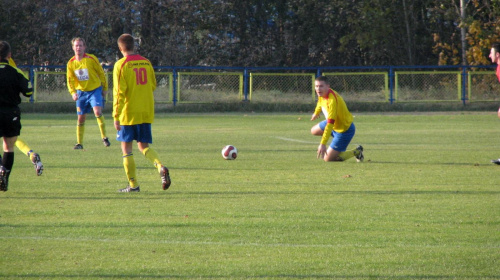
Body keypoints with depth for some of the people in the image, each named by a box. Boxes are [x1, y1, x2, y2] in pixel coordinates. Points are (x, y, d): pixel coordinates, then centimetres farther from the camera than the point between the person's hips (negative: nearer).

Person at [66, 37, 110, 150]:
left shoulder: (91, 59, -10)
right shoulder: (71, 63, -1)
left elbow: (101, 73, 1)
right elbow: (70, 80, 0)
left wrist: (104, 89, 4)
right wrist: (73, 92, -18)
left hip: (95, 90, -3)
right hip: (81, 92, 3)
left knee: (98, 112, -23)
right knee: (81, 118, 5)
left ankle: (104, 137, -11)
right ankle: (79, 143, 15)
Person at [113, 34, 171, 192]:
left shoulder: (121, 65, -9)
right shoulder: (146, 63, 6)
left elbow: (119, 92, -13)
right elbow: (153, 86, 14)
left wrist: (116, 116, -12)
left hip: (128, 112, -5)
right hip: (146, 113, 5)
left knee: (126, 148, 5)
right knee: (144, 146, 13)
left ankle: (133, 184, 4)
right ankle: (160, 167, -14)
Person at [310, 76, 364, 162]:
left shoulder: (332, 101, -38)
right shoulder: (322, 94, -11)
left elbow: (330, 124, -42)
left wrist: (323, 144, -47)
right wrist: (316, 112, 39)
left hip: (345, 130, -9)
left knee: (328, 159, -6)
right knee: (314, 131, 28)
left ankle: (356, 152, 8)